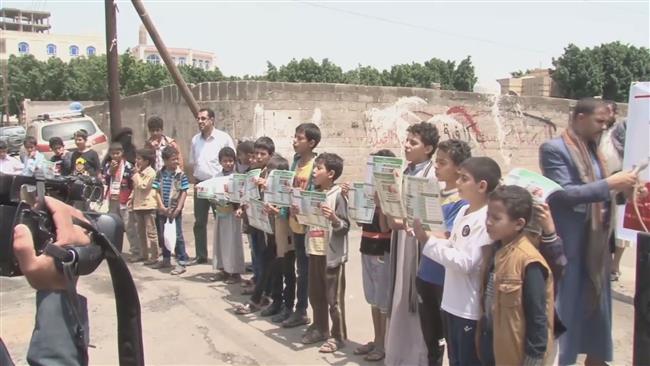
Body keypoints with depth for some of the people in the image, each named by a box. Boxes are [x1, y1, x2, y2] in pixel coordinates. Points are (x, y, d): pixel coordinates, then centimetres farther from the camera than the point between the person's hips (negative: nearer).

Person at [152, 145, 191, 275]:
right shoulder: (160, 174, 2)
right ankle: (166, 260, 31)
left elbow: (184, 193, -7)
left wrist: (178, 208, -14)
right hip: (162, 210, 4)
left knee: (177, 236, -3)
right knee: (162, 236, 15)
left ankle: (181, 262, 3)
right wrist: (162, 206, -10)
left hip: (175, 211, -4)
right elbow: (157, 191, 1)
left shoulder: (181, 175, -7)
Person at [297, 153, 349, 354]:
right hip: (314, 252, 8)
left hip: (332, 255, -8)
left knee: (334, 298, 1)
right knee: (315, 295, 17)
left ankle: (338, 336, 12)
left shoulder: (337, 196, -13)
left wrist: (333, 218, -34)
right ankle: (320, 328, 32)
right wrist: (298, 214, 2)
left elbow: (345, 227, -17)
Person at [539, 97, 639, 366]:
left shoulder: (593, 151, 13)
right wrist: (610, 184, -22)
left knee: (597, 306, 17)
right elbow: (563, 193, -21)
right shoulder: (553, 149, -11)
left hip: (596, 245, 8)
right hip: (568, 246, -8)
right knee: (564, 310, 2)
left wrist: (621, 190, 1)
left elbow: (598, 194, 18)